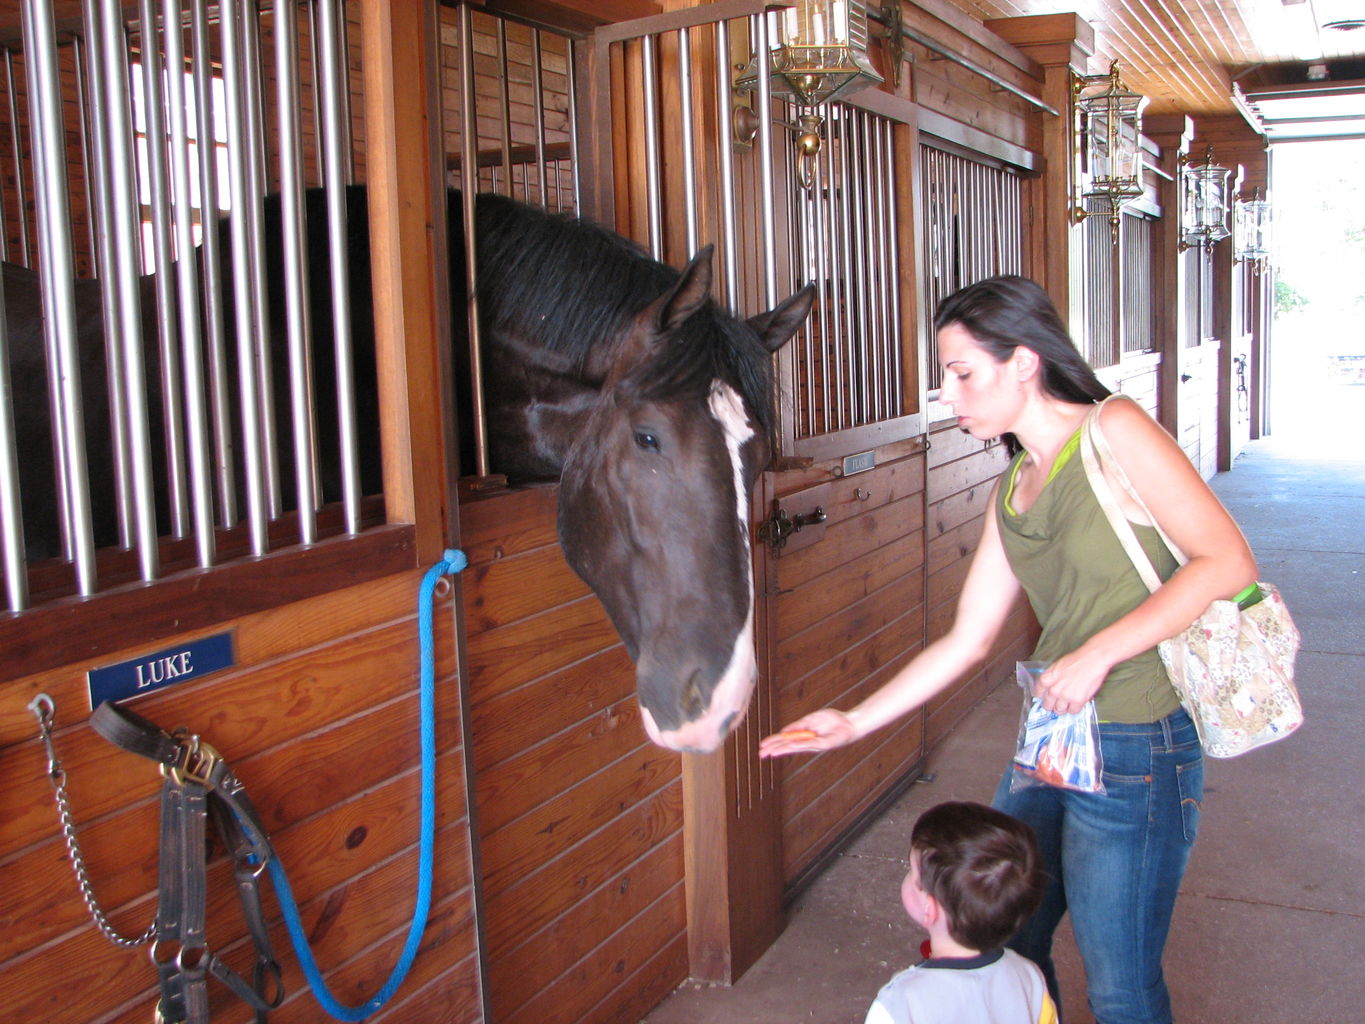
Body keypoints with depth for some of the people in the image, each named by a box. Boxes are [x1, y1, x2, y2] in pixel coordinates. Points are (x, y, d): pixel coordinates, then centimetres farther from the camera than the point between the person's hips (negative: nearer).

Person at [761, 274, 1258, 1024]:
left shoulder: (1114, 432, -12)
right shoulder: (1010, 494, 9)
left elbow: (1229, 562, -18)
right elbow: (966, 639, 11)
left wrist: (1100, 652, -23)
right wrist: (855, 722, 9)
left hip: (1137, 751, -8)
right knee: (1003, 941, 19)